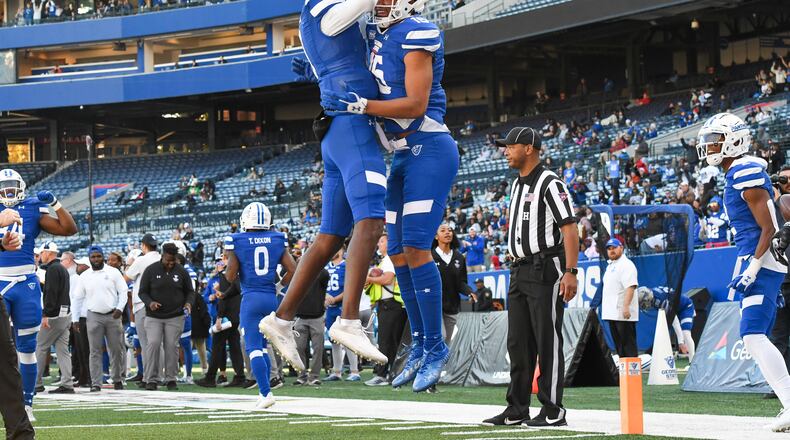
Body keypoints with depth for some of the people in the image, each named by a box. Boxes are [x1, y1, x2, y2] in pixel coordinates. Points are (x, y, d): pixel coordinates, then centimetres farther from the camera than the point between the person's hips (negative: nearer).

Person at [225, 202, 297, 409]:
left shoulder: (237, 241, -4)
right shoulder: (277, 240, 5)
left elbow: (230, 276, -5)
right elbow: (293, 269, 3)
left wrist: (229, 263, 16)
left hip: (250, 298, -4)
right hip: (271, 298, 4)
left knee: (253, 348, -5)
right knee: (262, 346, 16)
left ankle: (266, 393, -17)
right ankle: (263, 392, 17)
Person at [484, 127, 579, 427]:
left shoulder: (550, 183, -10)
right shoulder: (518, 185, 18)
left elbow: (570, 228, -16)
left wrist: (570, 272, -23)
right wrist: (515, 268, 18)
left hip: (545, 270, -9)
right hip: (519, 272, 9)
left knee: (548, 342, -7)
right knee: (518, 343, 10)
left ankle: (553, 412, -5)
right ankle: (517, 410, 15)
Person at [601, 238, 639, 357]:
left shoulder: (626, 265, -10)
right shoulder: (610, 266, 20)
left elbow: (630, 287, -20)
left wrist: (626, 306, -28)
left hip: (623, 313, -10)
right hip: (612, 314, 10)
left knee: (628, 344, -11)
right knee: (618, 345, 12)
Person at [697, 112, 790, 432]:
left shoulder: (746, 173, -14)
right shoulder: (735, 174, 17)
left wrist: (751, 270, -22)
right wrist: (744, 270, 24)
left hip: (763, 262, -11)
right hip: (753, 261, 11)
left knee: (753, 335, -16)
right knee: (756, 337, 11)